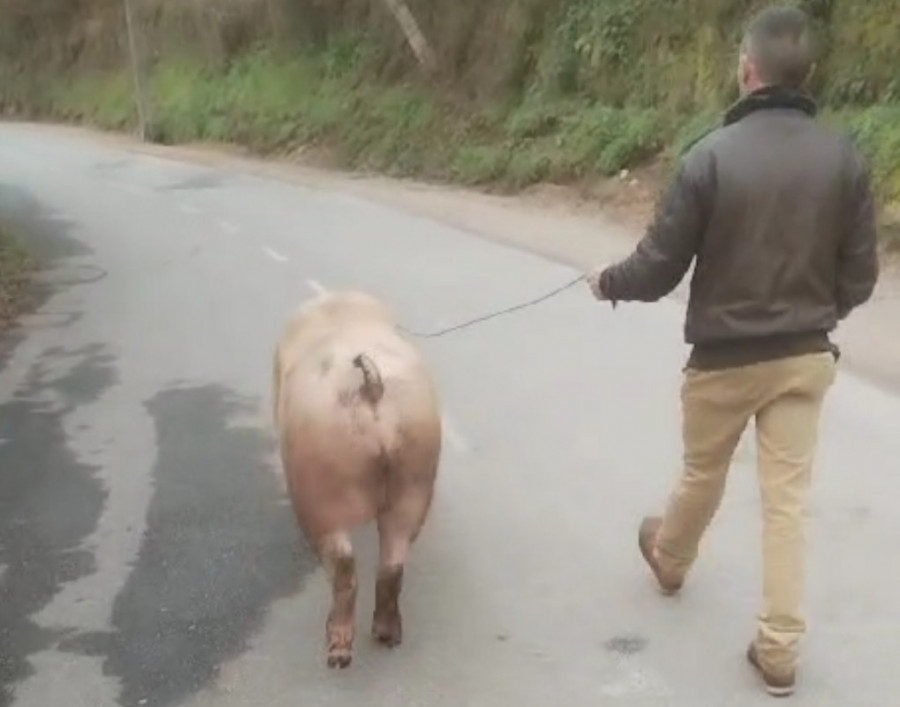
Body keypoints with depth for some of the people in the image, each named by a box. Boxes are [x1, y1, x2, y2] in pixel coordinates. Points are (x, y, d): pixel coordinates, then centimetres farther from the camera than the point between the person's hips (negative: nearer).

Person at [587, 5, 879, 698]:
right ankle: (779, 649, 14)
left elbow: (658, 268, -13)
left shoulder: (712, 156, -18)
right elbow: (860, 277, -1)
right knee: (789, 497, 8)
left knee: (703, 474, 21)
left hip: (724, 357, -2)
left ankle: (670, 559, 49)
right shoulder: (844, 158, -7)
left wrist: (607, 282, 9)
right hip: (806, 357, 2)